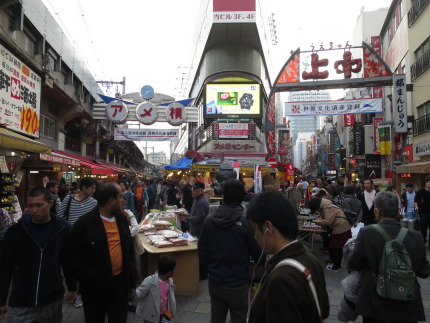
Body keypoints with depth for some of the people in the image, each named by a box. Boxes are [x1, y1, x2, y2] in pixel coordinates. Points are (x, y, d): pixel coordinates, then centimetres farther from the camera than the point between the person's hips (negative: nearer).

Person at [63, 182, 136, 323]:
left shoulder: (122, 220, 3)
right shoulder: (84, 223, -14)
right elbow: (72, 257, -12)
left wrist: (131, 283, 10)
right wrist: (92, 278, -20)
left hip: (120, 283, 4)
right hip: (95, 287, -3)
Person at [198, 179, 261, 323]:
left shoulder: (209, 220, -6)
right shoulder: (247, 222, -19)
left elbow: (202, 250, 1)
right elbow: (258, 254, -11)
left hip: (214, 282, 4)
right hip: (238, 284, -4)